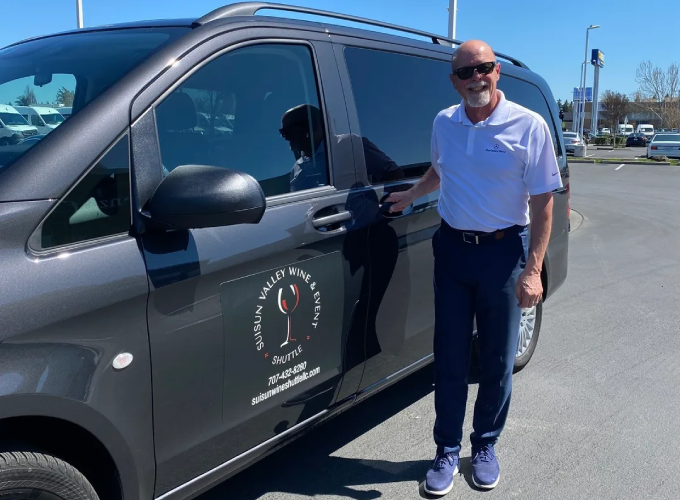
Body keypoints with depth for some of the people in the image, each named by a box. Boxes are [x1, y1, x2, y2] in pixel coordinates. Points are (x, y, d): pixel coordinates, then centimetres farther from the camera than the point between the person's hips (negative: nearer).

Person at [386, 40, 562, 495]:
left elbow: (543, 202, -9)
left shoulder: (529, 126, -10)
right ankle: (448, 451, 22)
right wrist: (410, 196, 17)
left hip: (502, 252, -3)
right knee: (450, 356, 7)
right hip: (452, 248, 3)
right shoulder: (444, 123, 4)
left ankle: (485, 446, 29)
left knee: (498, 360, 9)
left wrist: (532, 270, -14)